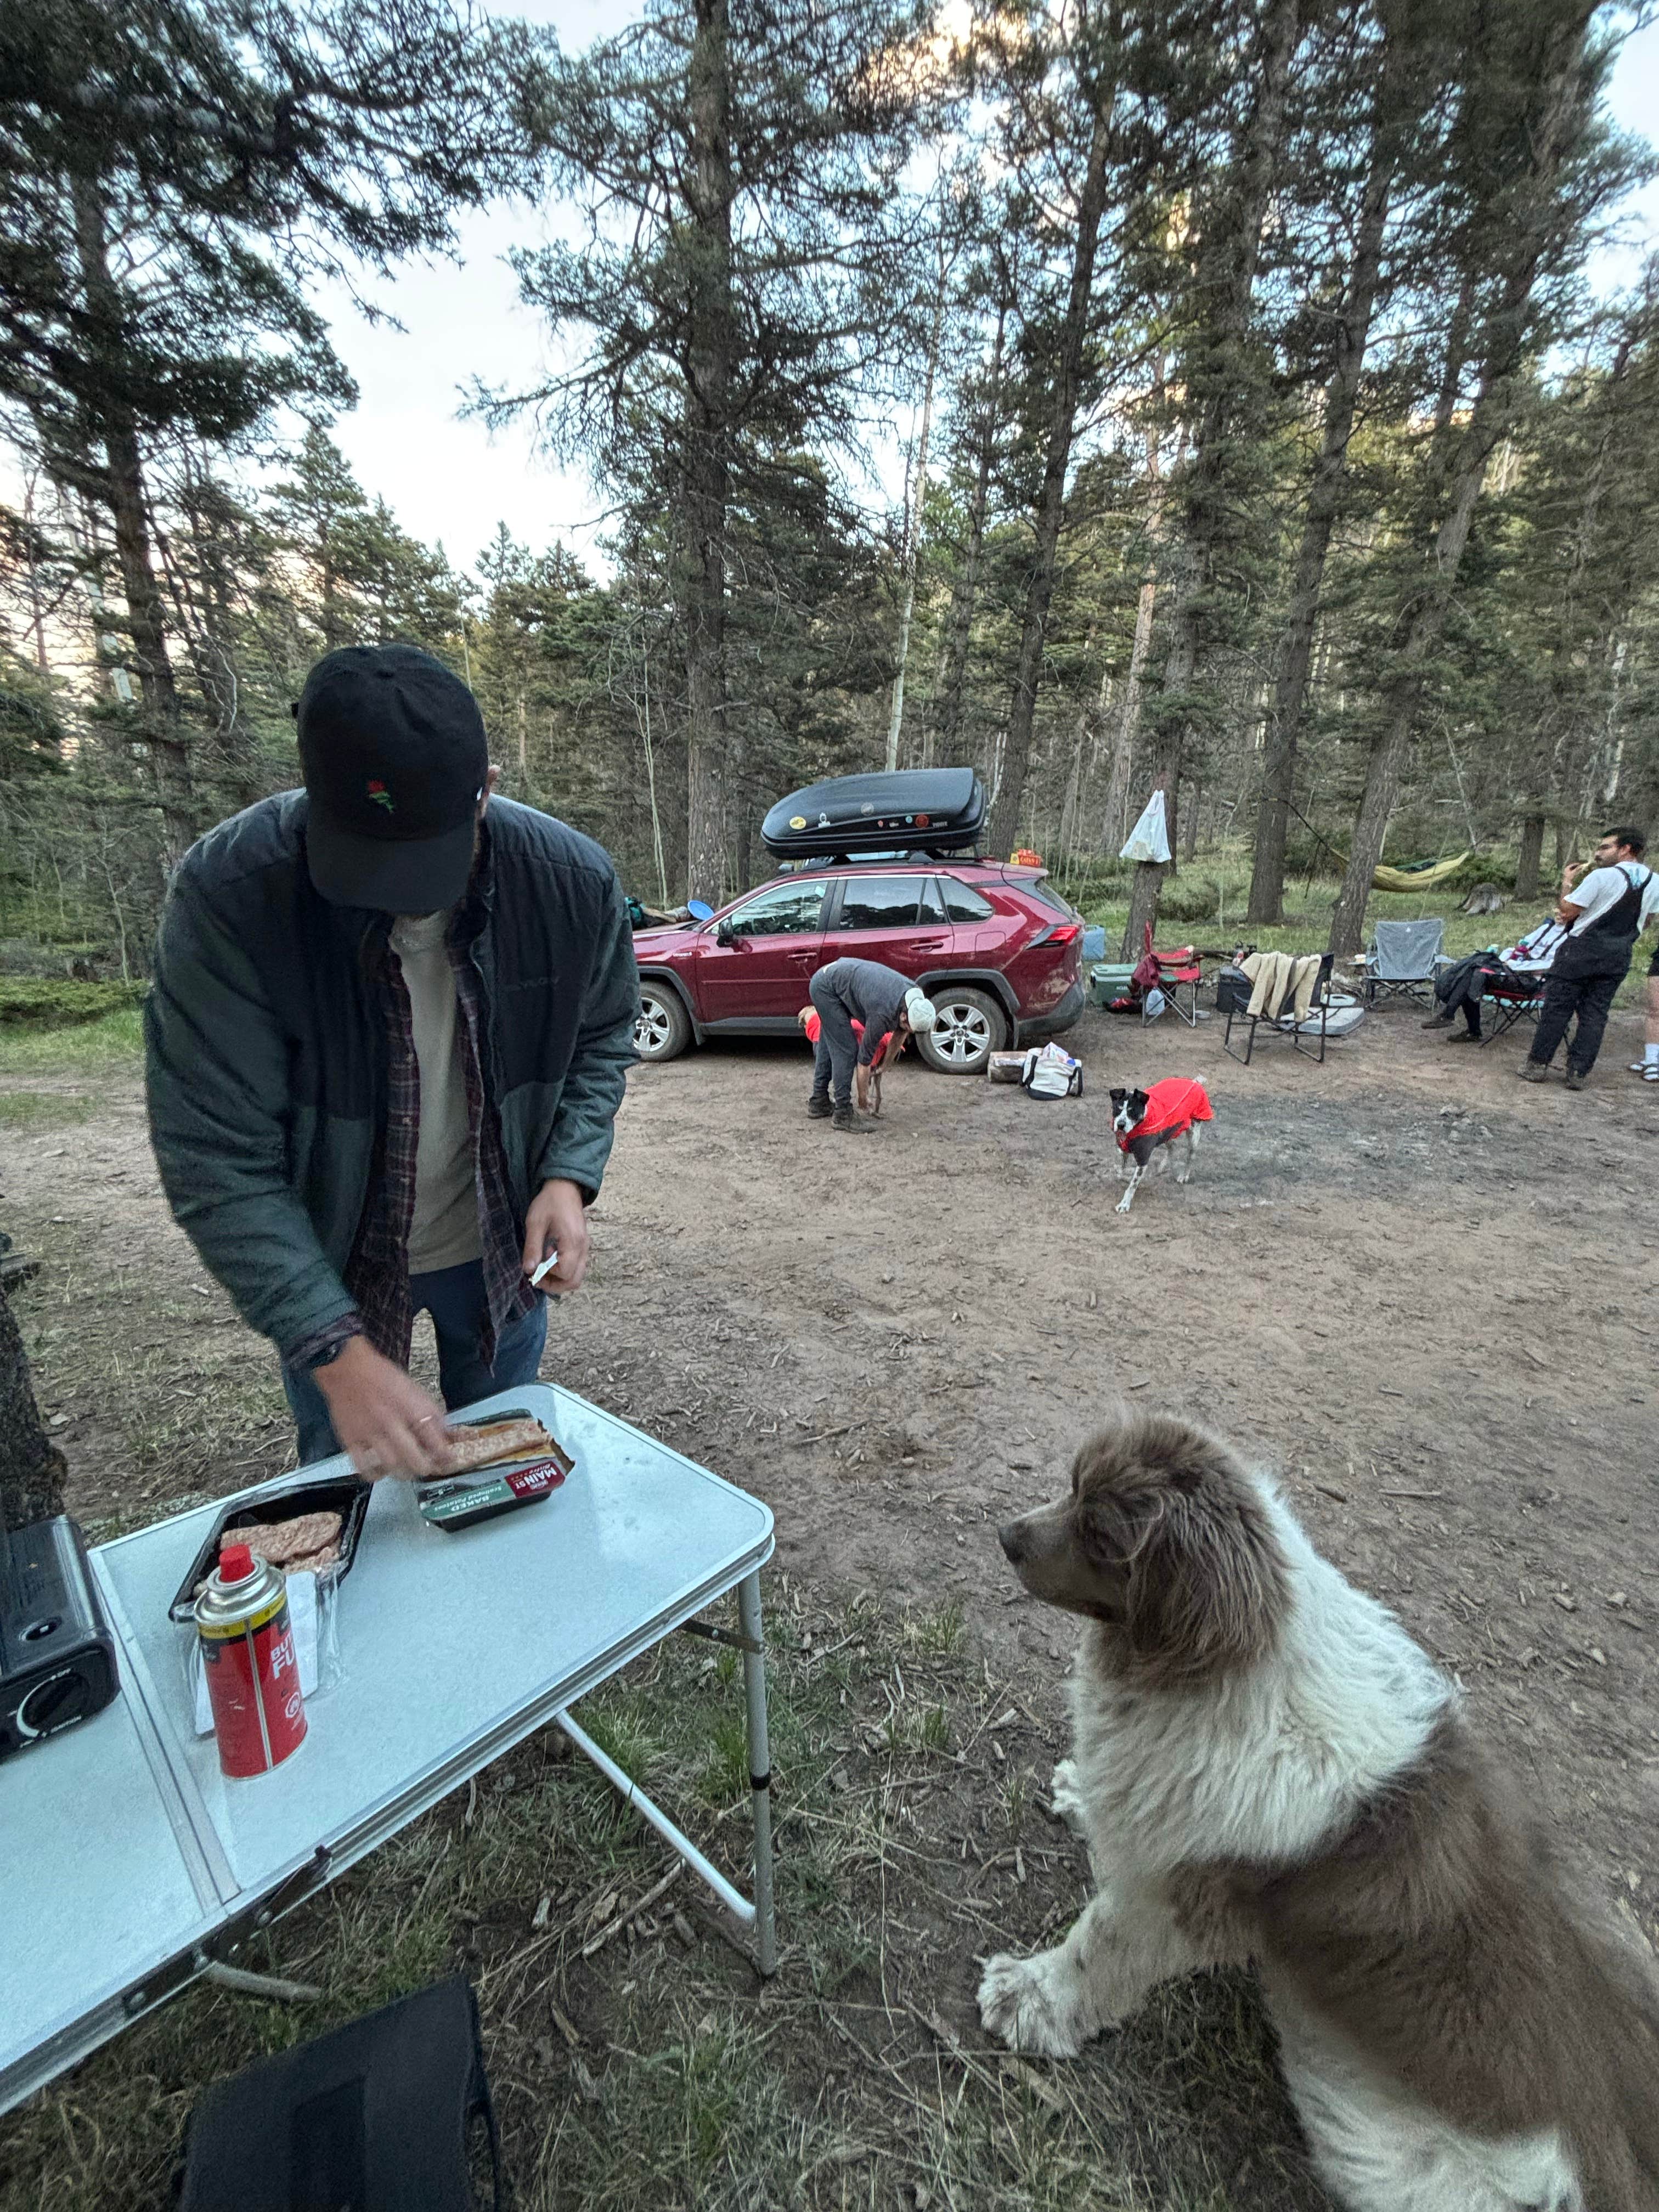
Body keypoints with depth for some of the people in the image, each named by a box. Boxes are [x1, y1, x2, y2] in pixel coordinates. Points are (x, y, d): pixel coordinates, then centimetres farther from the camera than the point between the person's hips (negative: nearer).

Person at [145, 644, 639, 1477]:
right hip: (327, 1265, -1)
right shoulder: (228, 889, -26)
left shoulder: (574, 880, -20)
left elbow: (601, 1038, -2)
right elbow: (215, 1160, -24)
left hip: (501, 1247, 2)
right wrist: (336, 1349, -30)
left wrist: (569, 1176, -18)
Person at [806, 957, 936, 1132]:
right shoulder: (882, 1014, -31)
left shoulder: (915, 996, -10)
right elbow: (864, 1059, -19)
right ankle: (843, 1114, -6)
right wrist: (863, 1098, -6)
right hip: (825, 986, -9)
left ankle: (819, 1103, 27)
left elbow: (900, 1033, 9)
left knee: (829, 1043, 16)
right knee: (846, 1049, -11)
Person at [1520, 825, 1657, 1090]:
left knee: (1557, 1007, 0)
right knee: (1595, 1014, 7)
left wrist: (1567, 883, 2)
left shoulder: (1602, 876, -13)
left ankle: (1537, 1064, 3)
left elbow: (1566, 912, -12)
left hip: (1583, 950, -6)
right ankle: (1578, 1073, 6)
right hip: (1619, 957, 6)